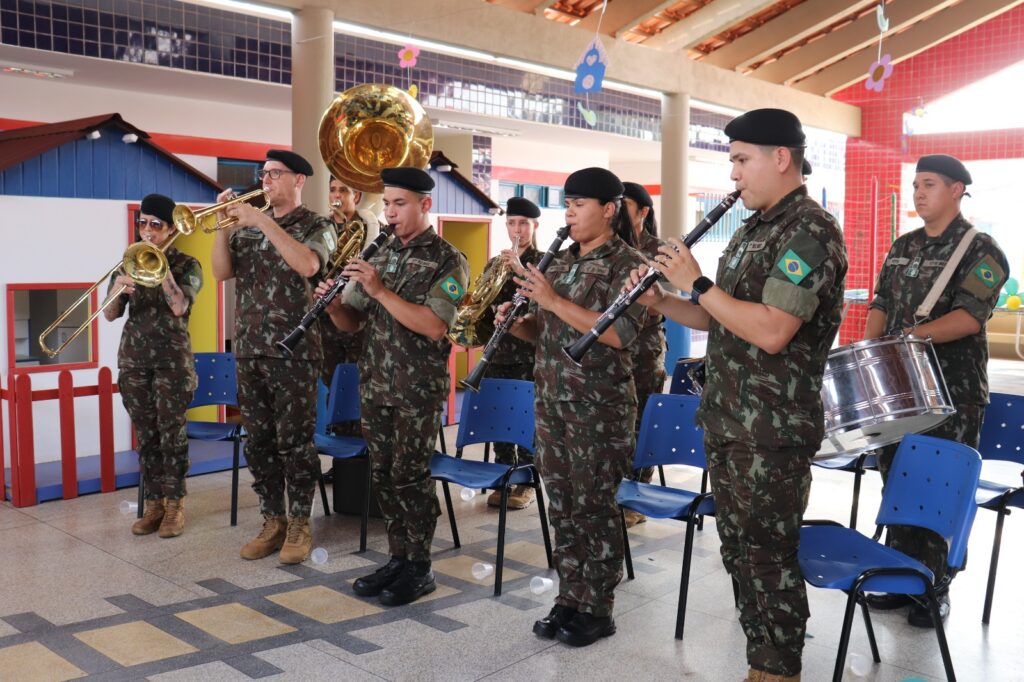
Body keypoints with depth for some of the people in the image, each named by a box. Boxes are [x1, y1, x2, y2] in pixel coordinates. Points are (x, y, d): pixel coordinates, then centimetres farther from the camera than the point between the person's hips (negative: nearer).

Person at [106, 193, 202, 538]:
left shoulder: (187, 265, 0)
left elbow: (179, 307, -16)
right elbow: (110, 314, 5)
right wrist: (118, 288, -15)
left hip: (172, 358, -3)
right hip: (133, 358, 3)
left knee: (172, 432, -2)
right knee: (146, 434, 6)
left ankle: (174, 504, 6)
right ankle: (153, 502, 13)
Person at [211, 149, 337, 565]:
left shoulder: (317, 226, -1)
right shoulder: (248, 227, 14)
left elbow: (307, 264, -22)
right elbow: (222, 272, 5)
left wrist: (264, 222, -20)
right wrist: (224, 225, -5)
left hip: (293, 353, -5)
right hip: (249, 350, 6)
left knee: (294, 441, -2)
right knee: (258, 442, 9)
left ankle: (299, 525, 9)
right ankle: (272, 521, 20)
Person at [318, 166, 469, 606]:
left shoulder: (447, 261, -6)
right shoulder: (377, 256, 12)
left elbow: (434, 326, -20)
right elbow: (352, 322, 11)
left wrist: (380, 291, -24)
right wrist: (333, 305, -11)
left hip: (418, 389, -6)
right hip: (375, 384, 6)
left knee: (410, 477, -1)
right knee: (383, 475, 10)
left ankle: (420, 568, 12)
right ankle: (398, 559, 23)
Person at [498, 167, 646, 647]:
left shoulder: (627, 263, -8)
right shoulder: (560, 262, 13)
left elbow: (621, 334, -21)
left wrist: (556, 301, -22)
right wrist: (516, 322, -4)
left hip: (600, 406, -7)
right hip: (551, 400, 7)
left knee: (594, 505, 1)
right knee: (562, 503, 11)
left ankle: (597, 610, 14)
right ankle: (569, 597, 23)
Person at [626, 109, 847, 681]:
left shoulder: (810, 230, -15)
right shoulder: (751, 230, 15)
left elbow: (770, 331, -26)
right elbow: (717, 320, 19)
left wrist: (697, 282, -18)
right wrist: (661, 301, 3)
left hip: (774, 430, -9)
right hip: (727, 420, 9)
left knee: (769, 555, 1)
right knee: (739, 547, 16)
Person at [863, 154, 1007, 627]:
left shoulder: (981, 251, -6)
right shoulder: (902, 247, 13)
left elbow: (970, 316, -17)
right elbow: (880, 305, 12)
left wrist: (915, 335, -28)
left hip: (953, 393, -6)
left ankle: (935, 589, 15)